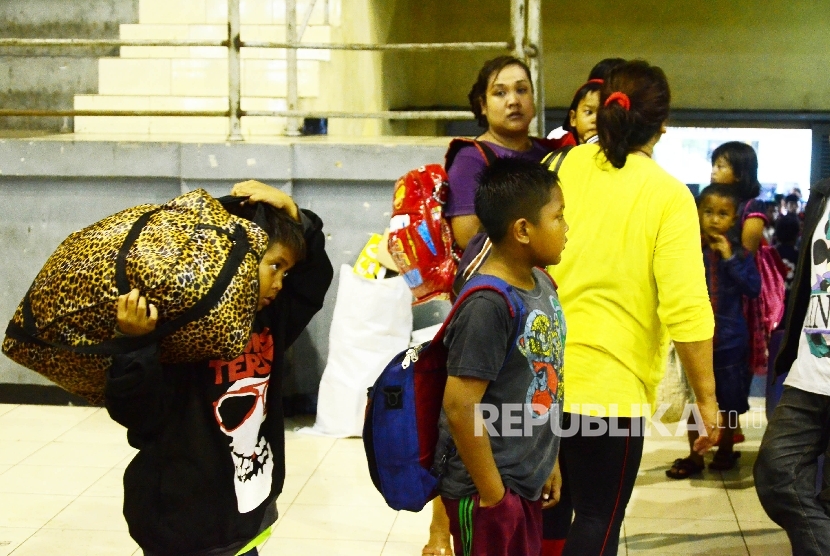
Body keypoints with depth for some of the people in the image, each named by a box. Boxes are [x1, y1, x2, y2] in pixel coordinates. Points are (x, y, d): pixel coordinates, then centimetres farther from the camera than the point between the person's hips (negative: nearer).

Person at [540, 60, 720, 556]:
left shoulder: (570, 165, 1)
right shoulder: (668, 196, -12)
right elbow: (687, 310, -17)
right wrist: (707, 399, -8)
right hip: (610, 386, -5)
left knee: (548, 510, 21)